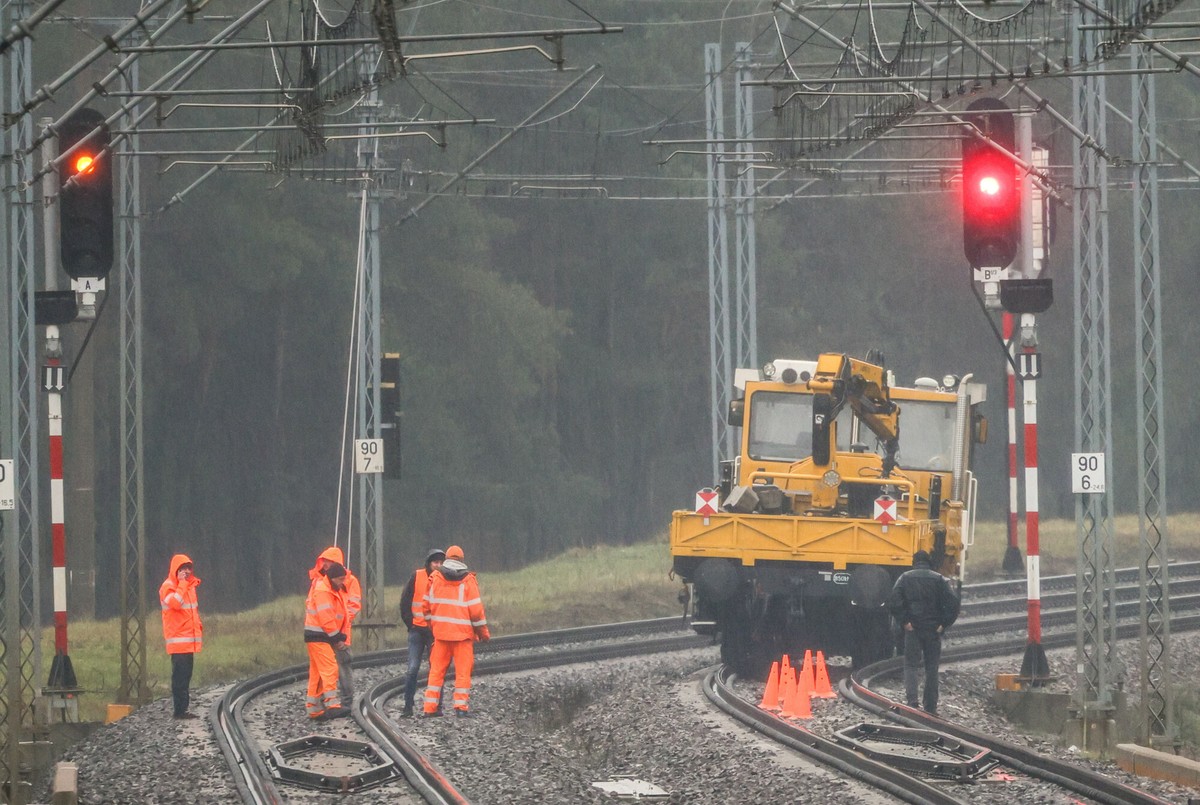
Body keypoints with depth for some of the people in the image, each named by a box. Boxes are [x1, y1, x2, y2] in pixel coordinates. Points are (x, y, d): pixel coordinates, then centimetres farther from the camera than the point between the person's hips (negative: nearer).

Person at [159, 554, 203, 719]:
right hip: (178, 640, -8)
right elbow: (175, 603, -28)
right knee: (180, 676, -9)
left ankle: (183, 709, 14)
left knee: (185, 675, 10)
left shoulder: (189, 585, 18)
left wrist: (199, 630, 21)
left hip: (190, 640, 8)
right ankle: (179, 710, -9)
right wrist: (183, 583, -20)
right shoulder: (168, 586, -8)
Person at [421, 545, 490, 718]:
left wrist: (432, 625, 23)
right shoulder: (468, 581, -6)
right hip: (463, 632, -3)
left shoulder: (435, 578, 3)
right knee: (463, 670, 2)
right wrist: (483, 633, 2)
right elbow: (476, 610, -8)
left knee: (437, 670, 8)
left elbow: (427, 606, 8)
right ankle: (461, 705, -5)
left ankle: (431, 706, 5)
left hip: (440, 632, 3)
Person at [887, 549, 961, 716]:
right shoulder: (939, 579, 2)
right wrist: (943, 624, -2)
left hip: (912, 628, -1)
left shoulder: (905, 578, 1)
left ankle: (912, 700, -15)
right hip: (933, 629, 1)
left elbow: (894, 602, -11)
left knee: (910, 665, 4)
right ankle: (931, 706, 11)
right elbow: (953, 602, -7)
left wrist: (904, 621, -7)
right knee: (932, 668, 10)